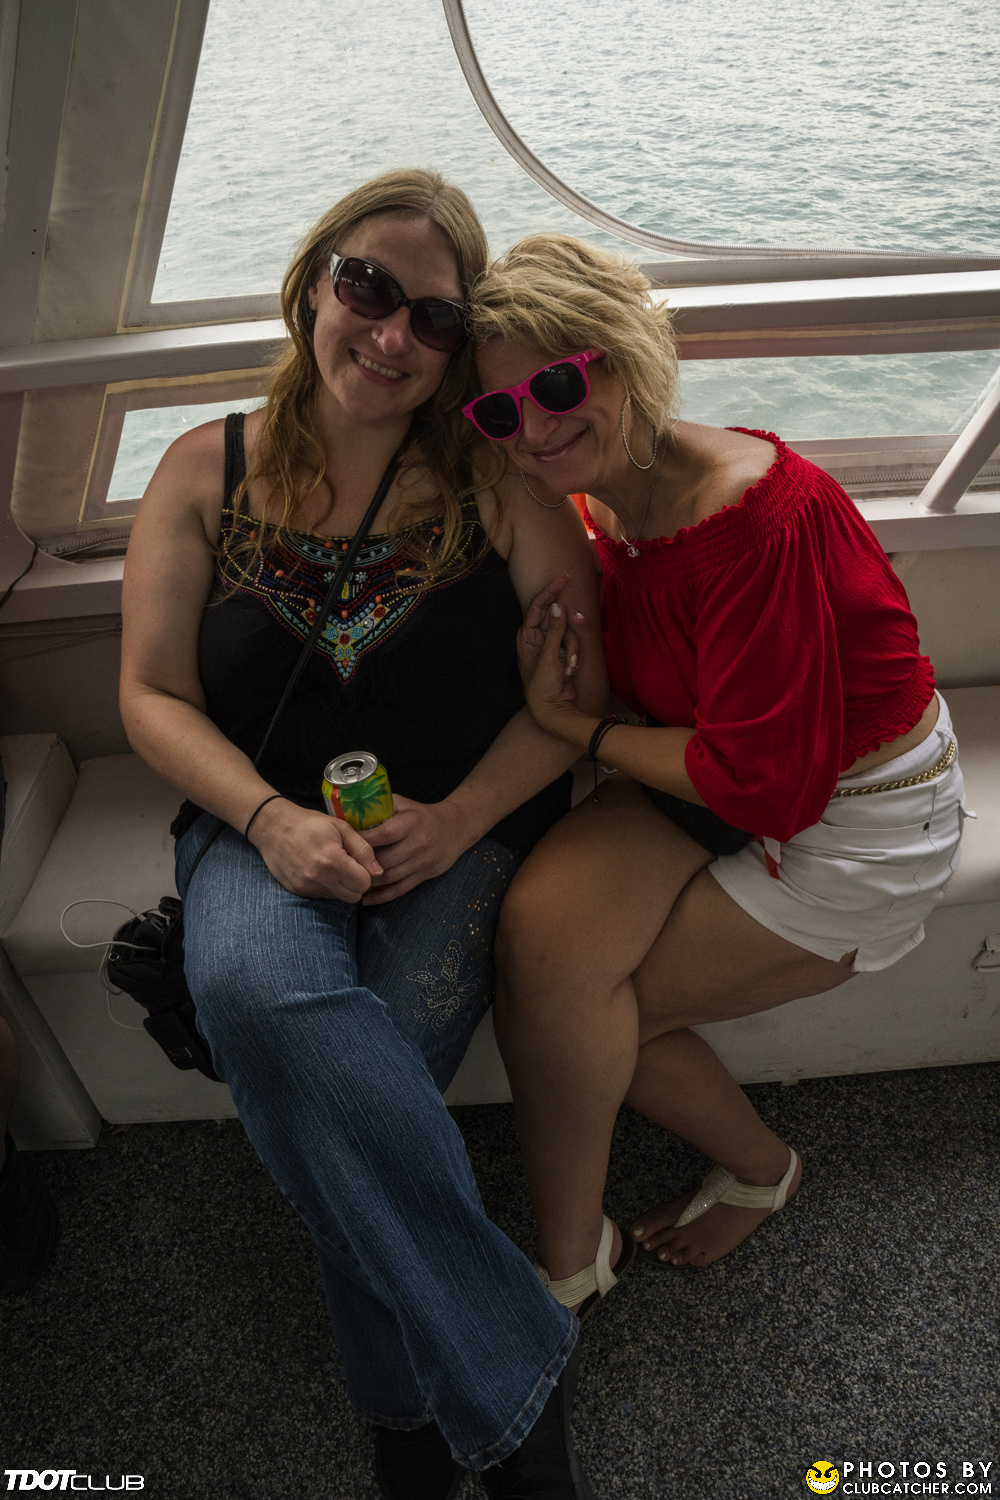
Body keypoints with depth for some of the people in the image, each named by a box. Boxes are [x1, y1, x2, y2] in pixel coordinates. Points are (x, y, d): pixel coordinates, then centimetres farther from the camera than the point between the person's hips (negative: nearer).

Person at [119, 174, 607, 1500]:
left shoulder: (498, 479, 1)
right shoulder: (207, 471, 5)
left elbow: (578, 687, -1)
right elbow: (154, 695, 3)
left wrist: (457, 819, -15)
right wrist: (271, 820, -14)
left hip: (466, 822, -1)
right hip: (269, 822, 2)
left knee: (360, 1070, -26)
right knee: (252, 983, -32)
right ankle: (513, 1369, -15)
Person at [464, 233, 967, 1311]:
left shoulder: (758, 517, -28)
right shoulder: (614, 500, -3)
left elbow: (766, 783, -25)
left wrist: (575, 728, -15)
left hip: (854, 825, -7)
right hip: (720, 784, 7)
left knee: (565, 992, -10)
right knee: (541, 928, -15)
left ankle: (567, 1259, 20)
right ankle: (755, 1163, 11)